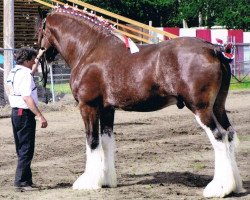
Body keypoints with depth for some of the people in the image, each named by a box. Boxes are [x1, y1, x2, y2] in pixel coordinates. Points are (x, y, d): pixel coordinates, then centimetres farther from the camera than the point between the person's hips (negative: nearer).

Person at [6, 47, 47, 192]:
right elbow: (27, 98, -25)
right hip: (25, 114, -10)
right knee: (27, 149, -7)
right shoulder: (25, 75, -17)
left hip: (15, 112, 10)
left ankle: (25, 180, 18)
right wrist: (40, 116, -26)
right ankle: (22, 181, -7)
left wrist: (39, 57, 40)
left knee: (22, 149, 14)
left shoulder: (14, 72, 14)